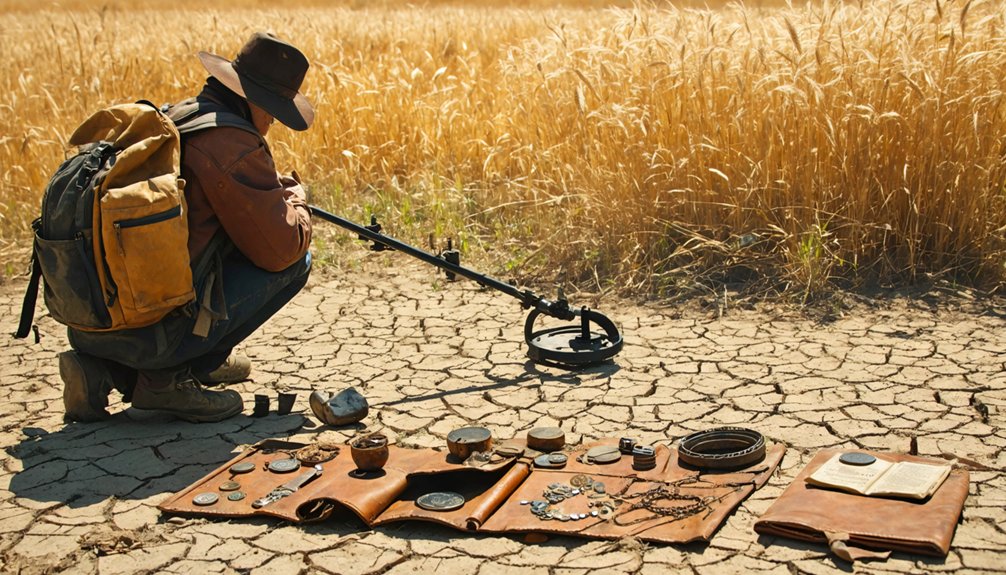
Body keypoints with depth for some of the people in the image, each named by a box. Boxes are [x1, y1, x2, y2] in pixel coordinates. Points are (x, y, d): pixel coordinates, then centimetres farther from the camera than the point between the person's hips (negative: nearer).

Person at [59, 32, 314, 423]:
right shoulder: (230, 142, -12)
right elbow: (281, 249, -10)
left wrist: (273, 191, 22)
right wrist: (297, 201, 11)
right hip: (152, 335, -8)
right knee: (294, 262, 4)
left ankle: (101, 369, 18)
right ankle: (171, 378, 1)